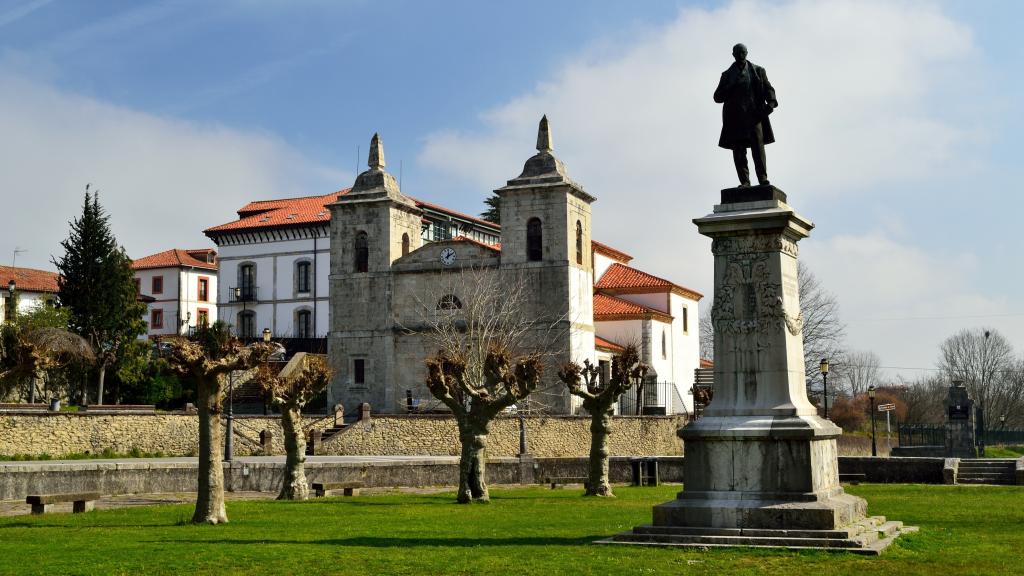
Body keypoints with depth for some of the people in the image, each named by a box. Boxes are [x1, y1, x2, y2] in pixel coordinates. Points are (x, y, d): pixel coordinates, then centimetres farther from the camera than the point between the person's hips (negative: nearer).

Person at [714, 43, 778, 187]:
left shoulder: (758, 71, 17)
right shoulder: (727, 75, 19)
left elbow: (768, 88, 9)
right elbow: (718, 97, 14)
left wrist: (771, 102, -12)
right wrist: (731, 87, -4)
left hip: (754, 114, -1)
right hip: (735, 117, 1)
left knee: (758, 145, -16)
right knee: (738, 149, -8)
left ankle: (763, 179, -20)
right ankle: (744, 182, -11)